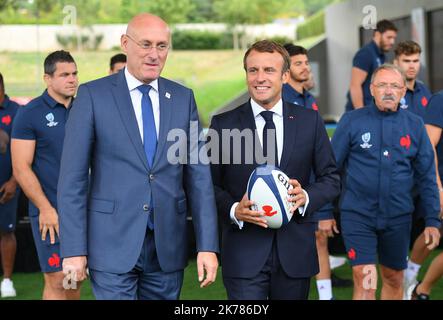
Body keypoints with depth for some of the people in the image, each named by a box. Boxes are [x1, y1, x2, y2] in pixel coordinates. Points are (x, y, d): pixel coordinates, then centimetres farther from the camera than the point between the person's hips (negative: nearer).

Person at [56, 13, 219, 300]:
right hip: (113, 244, -3)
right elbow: (72, 177, -4)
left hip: (168, 245, 3)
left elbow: (198, 173, 5)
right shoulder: (93, 95, -3)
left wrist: (208, 245, -2)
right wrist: (74, 249, -9)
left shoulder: (183, 98, 7)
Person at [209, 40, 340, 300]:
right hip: (244, 252, -2)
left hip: (295, 251, 2)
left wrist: (306, 197, -12)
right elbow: (210, 184, 3)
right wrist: (234, 210, -16)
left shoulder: (310, 121, 5)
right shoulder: (224, 124, 1)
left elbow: (331, 179, 8)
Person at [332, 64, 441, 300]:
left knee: (394, 280, 15)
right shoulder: (352, 121, -3)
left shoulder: (414, 125, 4)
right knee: (365, 282, -12)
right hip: (357, 215, -3)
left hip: (398, 217, 3)